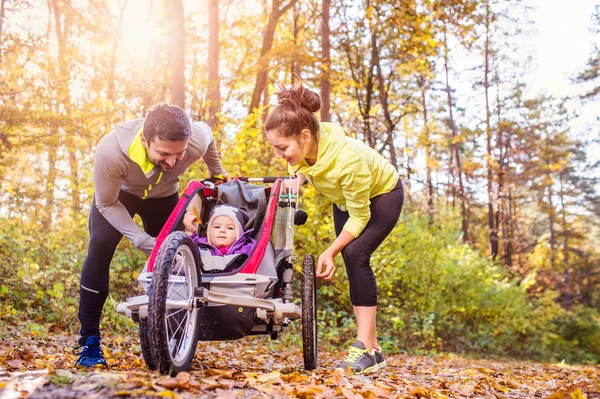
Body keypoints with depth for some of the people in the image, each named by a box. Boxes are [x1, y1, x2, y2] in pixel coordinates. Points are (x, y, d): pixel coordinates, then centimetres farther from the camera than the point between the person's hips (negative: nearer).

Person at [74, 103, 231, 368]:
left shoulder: (198, 140, -36)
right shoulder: (111, 151, -42)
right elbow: (107, 204, -26)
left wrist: (217, 172, 6)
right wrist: (143, 241, -36)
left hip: (163, 195, 3)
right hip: (117, 193, -2)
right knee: (100, 247, -22)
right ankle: (89, 341, -13)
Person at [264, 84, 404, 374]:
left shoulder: (347, 160, -43)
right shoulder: (305, 146, -24)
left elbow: (359, 217, -29)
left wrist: (330, 252, -31)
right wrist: (296, 180, -15)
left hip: (383, 194, -7)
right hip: (344, 199, 7)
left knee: (355, 254, -25)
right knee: (352, 263, -2)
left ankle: (365, 347, -21)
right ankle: (373, 348, 6)